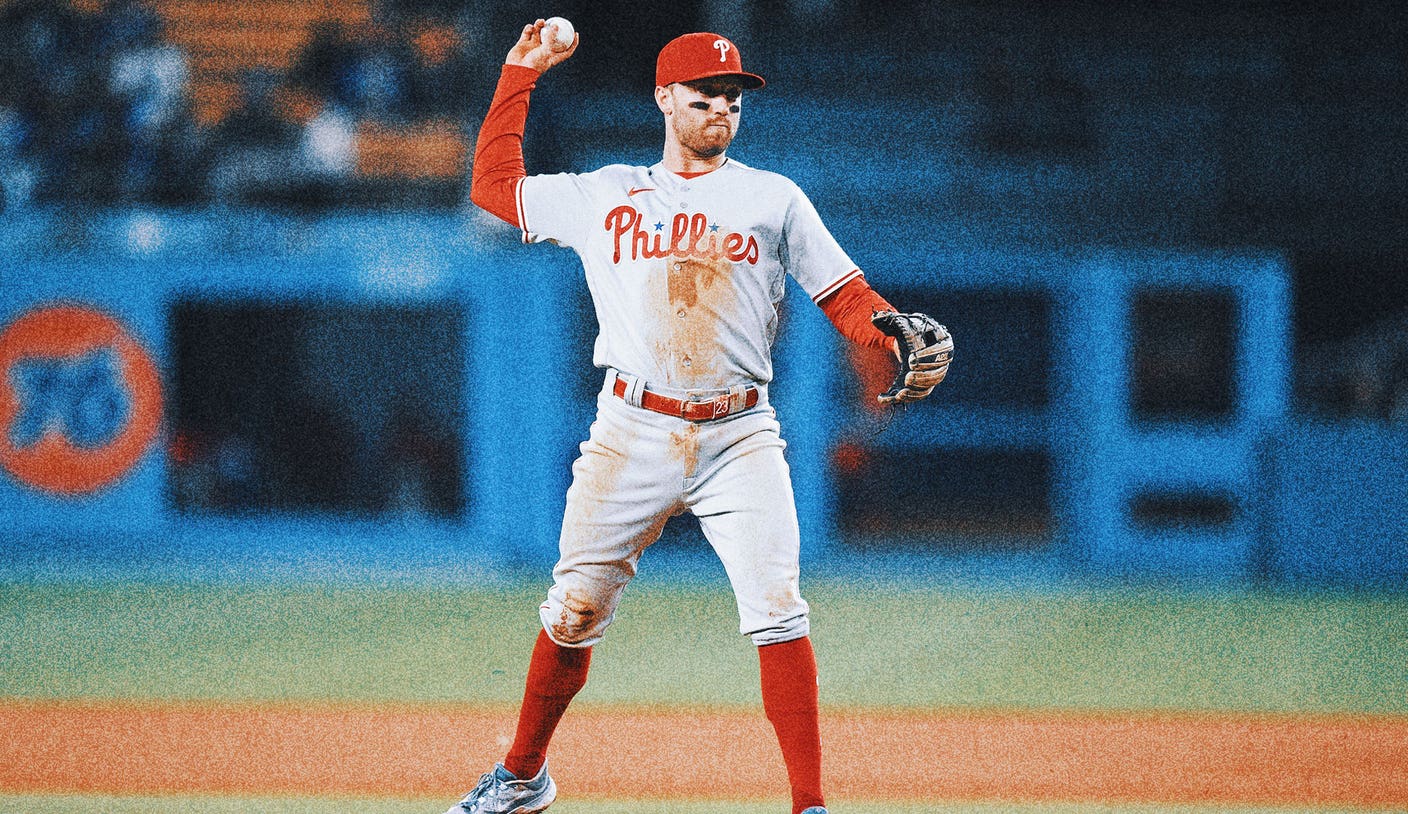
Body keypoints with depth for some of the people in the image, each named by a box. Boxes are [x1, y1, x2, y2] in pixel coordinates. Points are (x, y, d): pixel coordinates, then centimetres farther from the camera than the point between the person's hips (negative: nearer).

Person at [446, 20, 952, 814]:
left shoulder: (774, 199, 9)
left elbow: (845, 294, 7)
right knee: (575, 610, 3)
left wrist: (898, 334, -14)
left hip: (738, 440, -1)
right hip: (632, 433, 1)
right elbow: (493, 183, 20)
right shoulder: (603, 196, 12)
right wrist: (519, 76, 18)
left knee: (778, 613, -12)